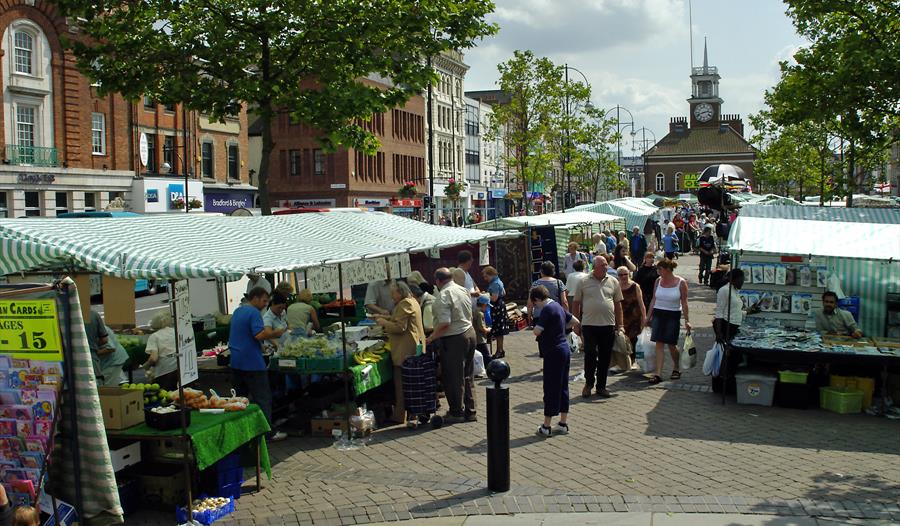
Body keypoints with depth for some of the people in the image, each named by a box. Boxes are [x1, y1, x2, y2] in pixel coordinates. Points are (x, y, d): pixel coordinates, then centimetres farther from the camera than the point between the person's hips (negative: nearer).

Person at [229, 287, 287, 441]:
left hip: (236, 361, 9)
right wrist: (275, 333, -11)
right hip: (252, 363, -9)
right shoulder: (254, 313, -12)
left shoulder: (237, 311, 16)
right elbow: (260, 335, -24)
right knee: (262, 398, -3)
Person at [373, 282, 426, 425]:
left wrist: (383, 322, -8)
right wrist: (384, 317, 13)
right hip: (415, 348, 11)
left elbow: (399, 327, -19)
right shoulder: (412, 301, 18)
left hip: (405, 351, -11)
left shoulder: (404, 304, -15)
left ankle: (400, 415, -4)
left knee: (401, 384, -6)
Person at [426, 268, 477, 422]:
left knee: (453, 378, 4)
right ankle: (470, 412, 21)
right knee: (467, 376, 15)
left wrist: (430, 338, -14)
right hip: (470, 333, 8)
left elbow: (444, 323, -23)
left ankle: (457, 412, 12)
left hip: (453, 340, -8)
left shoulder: (443, 296, -17)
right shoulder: (464, 290, 8)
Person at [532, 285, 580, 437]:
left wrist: (537, 327, -1)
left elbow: (537, 331, -22)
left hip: (553, 352, -9)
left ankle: (546, 427, 3)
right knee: (562, 387, 13)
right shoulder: (558, 306, 11)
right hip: (565, 350, 9)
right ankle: (563, 423, 19)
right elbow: (575, 322, 19)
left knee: (551, 389, -3)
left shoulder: (547, 309, -16)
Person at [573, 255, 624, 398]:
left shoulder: (613, 282, 7)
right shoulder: (584, 282, 1)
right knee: (590, 355, -3)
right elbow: (577, 304, 5)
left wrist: (619, 325, 8)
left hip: (608, 325, 3)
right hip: (589, 325, -2)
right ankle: (588, 383, 15)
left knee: (605, 358, 7)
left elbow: (618, 304, 11)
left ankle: (601, 386, 18)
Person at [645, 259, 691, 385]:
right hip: (658, 314, 3)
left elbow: (684, 303, -5)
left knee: (671, 345, 4)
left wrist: (687, 320, -8)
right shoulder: (658, 281, 4)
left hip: (673, 316, -3)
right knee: (659, 344, -3)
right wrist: (649, 316, 11)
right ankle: (658, 374, -5)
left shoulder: (681, 283, -7)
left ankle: (676, 369, 30)